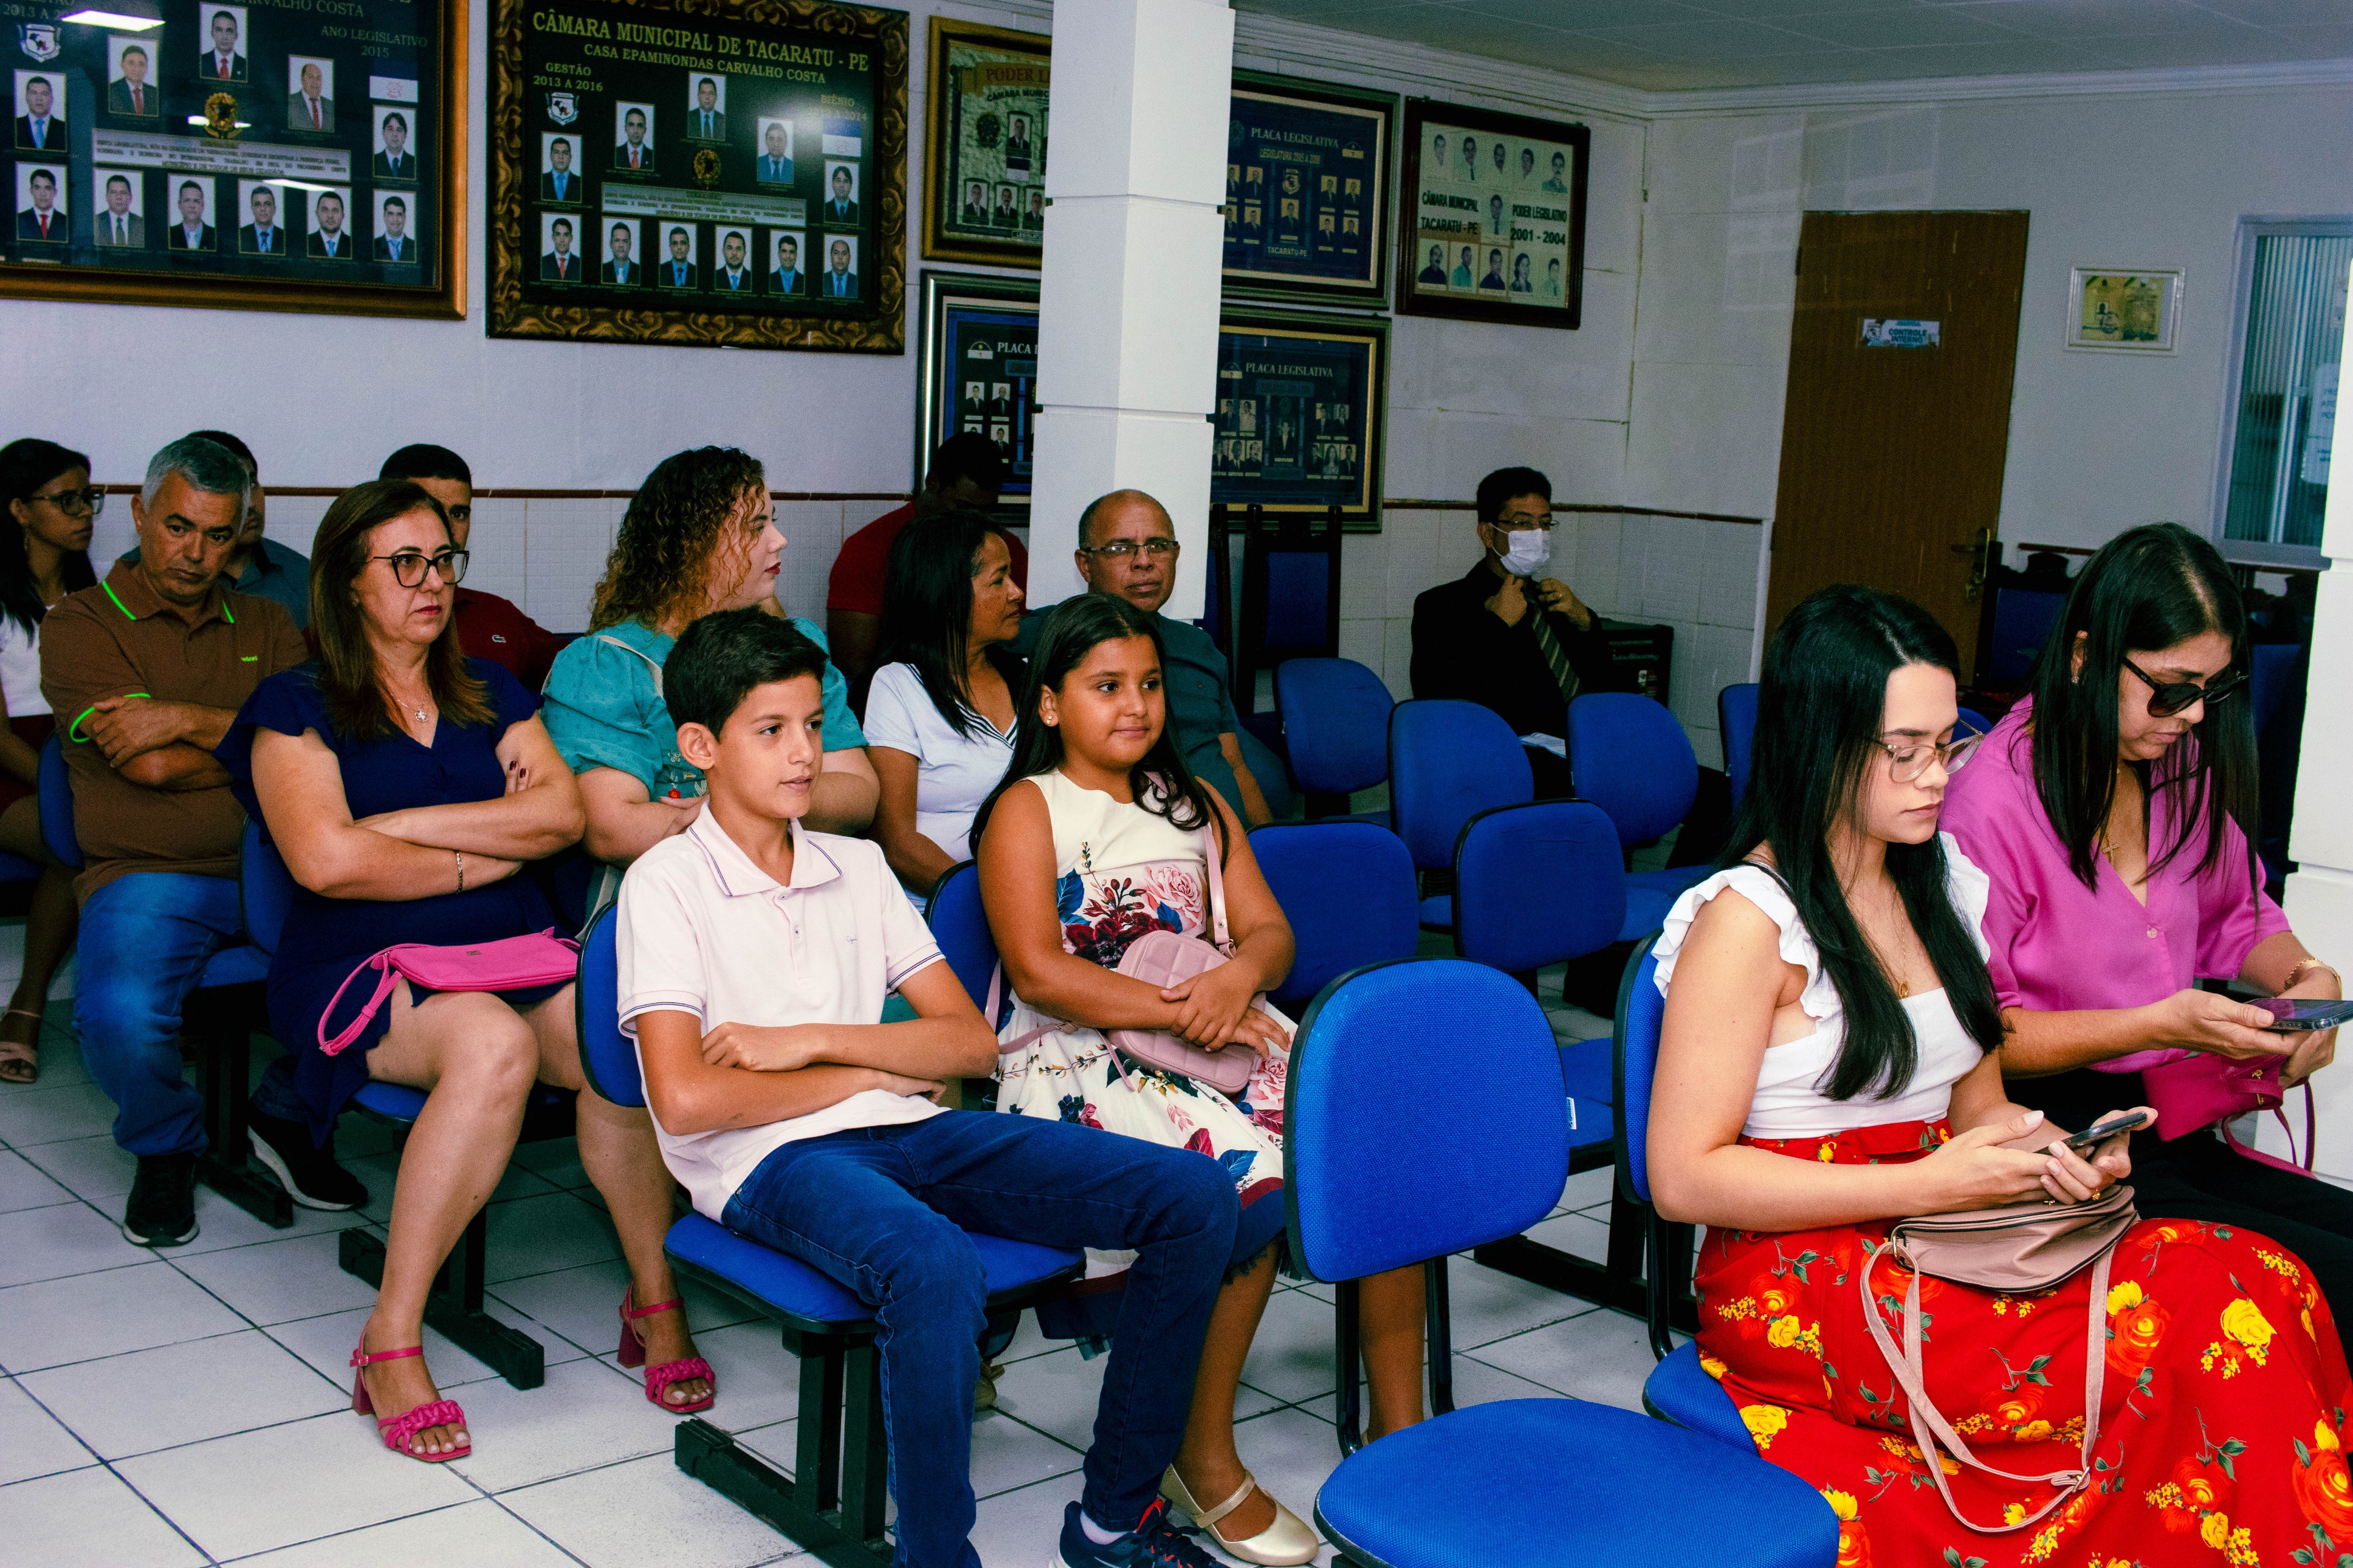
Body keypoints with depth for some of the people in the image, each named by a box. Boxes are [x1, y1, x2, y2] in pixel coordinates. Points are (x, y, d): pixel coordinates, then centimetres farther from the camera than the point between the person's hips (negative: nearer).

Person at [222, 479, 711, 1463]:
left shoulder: (490, 692, 19)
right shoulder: (297, 706, 6)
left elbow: (563, 811, 2)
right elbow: (326, 859, -11)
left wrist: (402, 825, -6)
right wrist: (492, 851, -2)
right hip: (363, 967, -4)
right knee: (494, 1045, -37)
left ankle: (655, 1295, -11)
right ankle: (390, 1344, -26)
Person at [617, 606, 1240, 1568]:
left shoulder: (859, 867, 17)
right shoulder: (666, 883, 0)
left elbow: (971, 1042, 10)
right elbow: (684, 1100, -13)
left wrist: (814, 1040, -5)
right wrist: (874, 1073, -3)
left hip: (905, 1130, 6)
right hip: (771, 1162, -6)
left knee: (1195, 1198, -10)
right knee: (935, 1265, -41)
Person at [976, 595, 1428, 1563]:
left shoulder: (1193, 803, 22)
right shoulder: (1028, 811, 3)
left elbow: (1270, 929, 13)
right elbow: (1039, 973, -10)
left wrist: (1237, 980, -12)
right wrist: (1183, 1010, -18)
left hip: (1219, 1036, 6)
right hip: (1081, 1059, -6)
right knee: (1252, 1180, -31)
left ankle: (1398, 1425, -7)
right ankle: (1204, 1461, -16)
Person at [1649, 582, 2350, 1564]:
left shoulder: (1943, 885, 14)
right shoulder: (1748, 919, -10)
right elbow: (1684, 1178, -13)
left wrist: (2048, 1151, -2)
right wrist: (1929, 1184, -16)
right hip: (1800, 1284, -7)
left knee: (2263, 1279, -20)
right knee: (2211, 1311, -24)